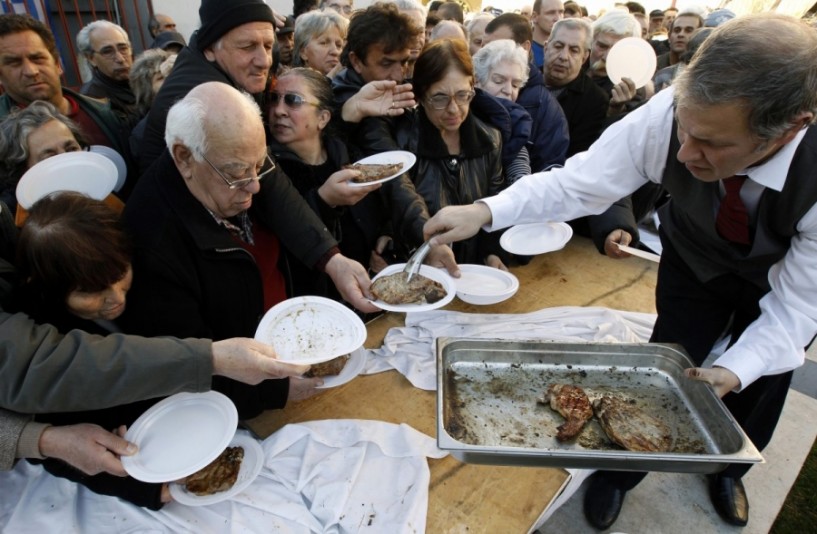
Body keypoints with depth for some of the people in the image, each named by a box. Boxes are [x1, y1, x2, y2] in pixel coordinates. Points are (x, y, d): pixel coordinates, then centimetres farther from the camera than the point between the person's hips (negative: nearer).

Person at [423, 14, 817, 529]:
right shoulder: (666, 117, -38)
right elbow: (578, 183, -30)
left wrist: (734, 370, -42)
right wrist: (486, 210, -43)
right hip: (694, 257, 0)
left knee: (759, 386, 16)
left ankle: (728, 468, 51)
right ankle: (621, 472, 34)